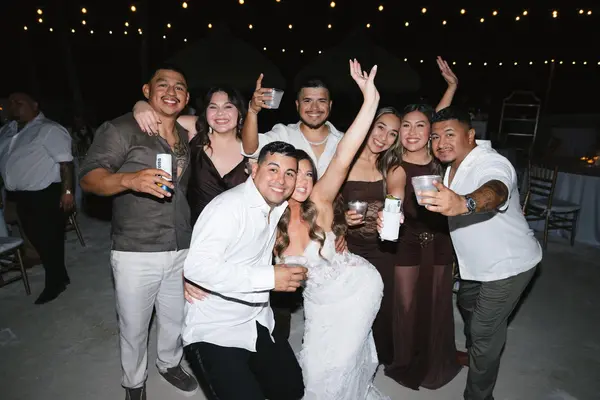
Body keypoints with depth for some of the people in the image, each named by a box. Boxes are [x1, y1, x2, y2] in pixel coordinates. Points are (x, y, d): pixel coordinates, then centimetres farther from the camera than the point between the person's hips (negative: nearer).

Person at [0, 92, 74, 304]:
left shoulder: (48, 129, -11)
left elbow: (65, 161, -17)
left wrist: (67, 191, -23)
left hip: (46, 195, -8)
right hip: (21, 196, 9)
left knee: (50, 241, 2)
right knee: (37, 240, 16)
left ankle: (53, 284, 16)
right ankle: (60, 277, 30)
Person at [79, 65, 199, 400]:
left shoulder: (187, 136, 11)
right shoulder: (121, 129, -7)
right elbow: (89, 178, -15)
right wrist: (130, 179, -33)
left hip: (182, 250, 5)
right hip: (136, 253, -4)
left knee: (176, 319, 19)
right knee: (134, 326, 12)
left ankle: (170, 364, 47)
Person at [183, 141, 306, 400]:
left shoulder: (279, 207, 3)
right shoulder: (229, 207, -23)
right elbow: (196, 266, -32)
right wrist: (269, 278, -29)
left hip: (258, 324, 8)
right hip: (215, 332, -8)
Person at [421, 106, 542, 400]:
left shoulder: (491, 163, -28)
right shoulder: (452, 167, 2)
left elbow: (495, 191, -51)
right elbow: (448, 207, 10)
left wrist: (463, 203, -72)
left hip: (507, 265, -9)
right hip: (476, 263, 9)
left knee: (484, 331, -2)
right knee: (467, 307, 26)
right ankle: (474, 355, 54)